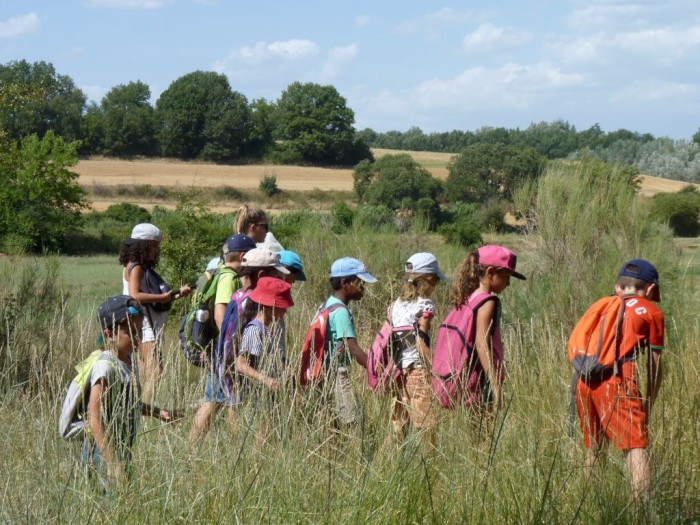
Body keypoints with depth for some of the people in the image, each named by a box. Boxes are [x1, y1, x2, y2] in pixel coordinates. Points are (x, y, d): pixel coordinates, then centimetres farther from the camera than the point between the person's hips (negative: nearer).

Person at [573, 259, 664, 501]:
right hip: (617, 380, -5)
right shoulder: (651, 311, 13)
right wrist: (649, 403, 16)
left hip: (584, 380, 5)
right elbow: (654, 363, 10)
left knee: (592, 447, 20)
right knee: (636, 446, -9)